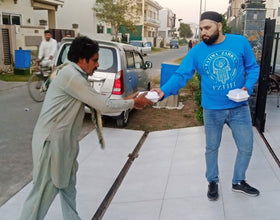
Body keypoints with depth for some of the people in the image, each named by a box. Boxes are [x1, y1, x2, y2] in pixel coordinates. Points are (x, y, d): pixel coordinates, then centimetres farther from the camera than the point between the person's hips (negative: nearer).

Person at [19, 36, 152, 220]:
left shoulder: (76, 75, 11)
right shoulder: (71, 76, -20)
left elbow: (97, 102, 15)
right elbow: (104, 106, -20)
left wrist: (127, 101, 8)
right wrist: (133, 103, -7)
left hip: (64, 140, 10)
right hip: (52, 141, -10)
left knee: (68, 184, 19)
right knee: (44, 191, -1)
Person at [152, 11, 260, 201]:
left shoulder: (240, 42, -6)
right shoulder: (196, 51, -8)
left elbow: (253, 67, 3)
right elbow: (181, 76, -12)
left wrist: (248, 87, -15)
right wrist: (164, 91, -30)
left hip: (239, 107, 1)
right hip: (212, 110, -1)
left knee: (246, 147, 10)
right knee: (212, 148, 14)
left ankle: (239, 182, 36)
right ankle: (213, 182, 39)